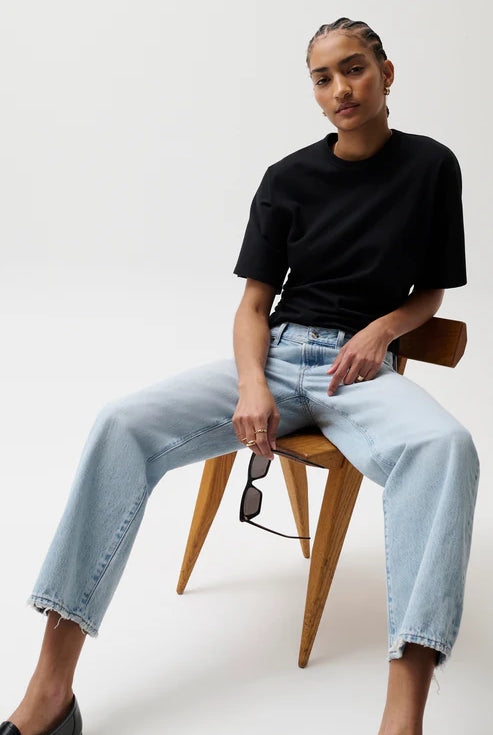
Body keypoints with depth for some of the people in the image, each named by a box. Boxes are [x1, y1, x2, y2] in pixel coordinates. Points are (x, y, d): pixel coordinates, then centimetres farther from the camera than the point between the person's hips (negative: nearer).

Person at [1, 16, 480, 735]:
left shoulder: (431, 167, 6)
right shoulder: (288, 177, 8)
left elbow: (429, 294, 14)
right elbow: (254, 304, 6)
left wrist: (382, 328, -8)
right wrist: (252, 386, -14)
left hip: (361, 367, -1)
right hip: (276, 356, 2)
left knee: (446, 446, -38)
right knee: (123, 424, -23)